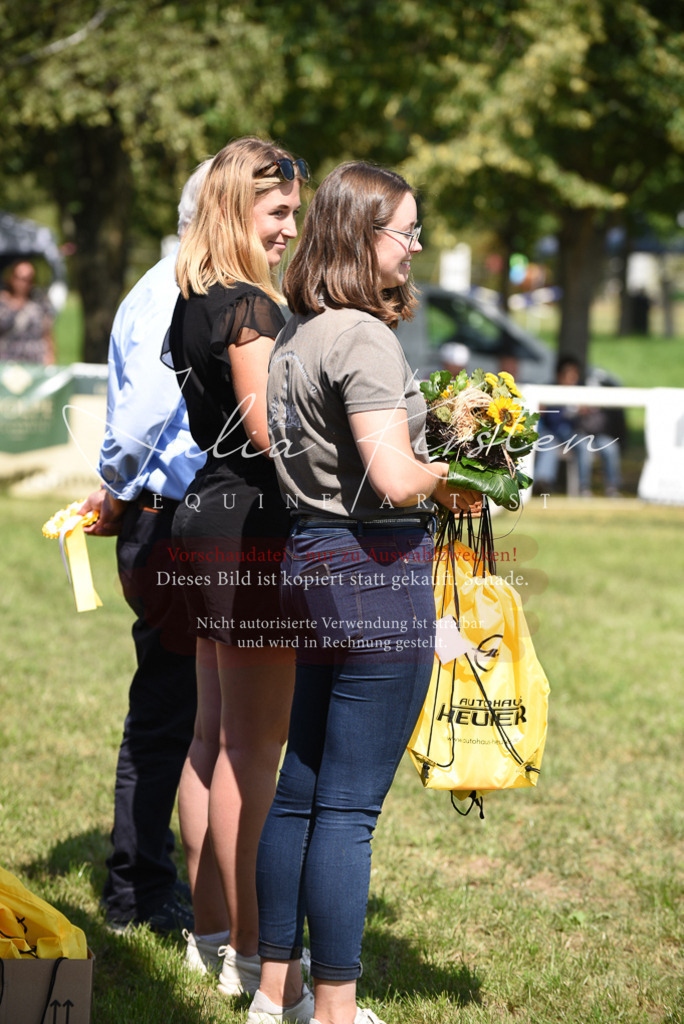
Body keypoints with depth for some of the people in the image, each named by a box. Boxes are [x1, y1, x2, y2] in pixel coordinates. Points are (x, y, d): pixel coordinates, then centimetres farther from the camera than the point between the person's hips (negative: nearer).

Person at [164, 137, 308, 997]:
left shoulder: (194, 305, 14)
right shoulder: (250, 307, -15)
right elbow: (269, 431, -19)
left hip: (203, 515, 10)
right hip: (251, 526, -10)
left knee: (213, 733, 15)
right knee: (253, 745, -4)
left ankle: (210, 926, 24)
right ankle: (248, 955, 1)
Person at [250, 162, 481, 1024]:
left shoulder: (294, 336, 12)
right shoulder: (363, 338, -16)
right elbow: (395, 479, -24)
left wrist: (425, 473, 17)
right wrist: (453, 476, -4)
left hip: (309, 564, 9)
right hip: (378, 573, -9)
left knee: (301, 787, 16)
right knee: (349, 808, -2)